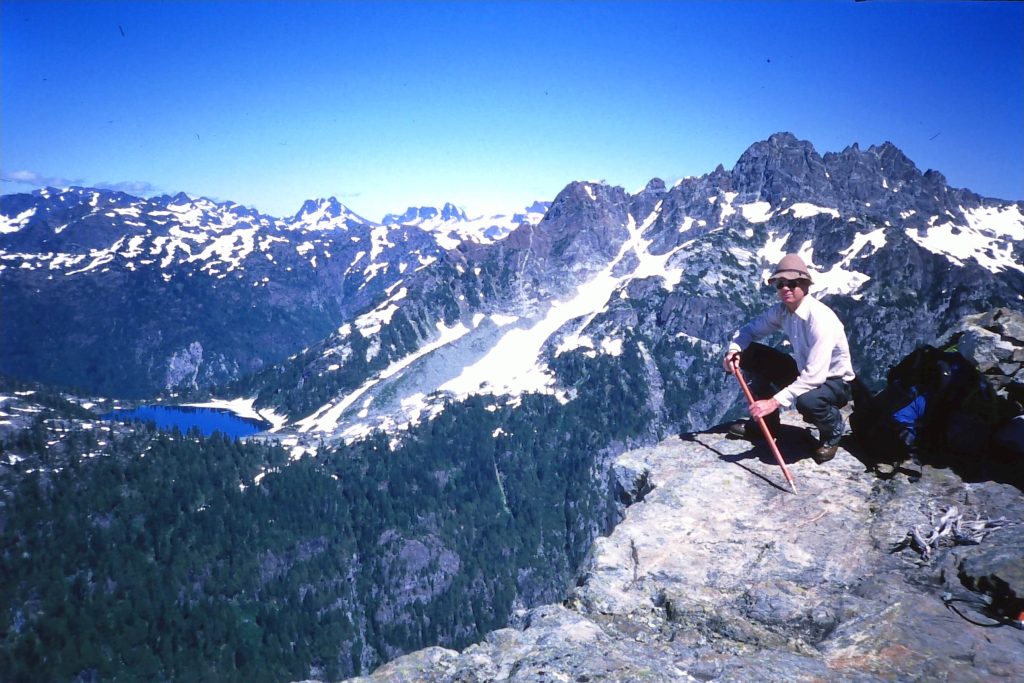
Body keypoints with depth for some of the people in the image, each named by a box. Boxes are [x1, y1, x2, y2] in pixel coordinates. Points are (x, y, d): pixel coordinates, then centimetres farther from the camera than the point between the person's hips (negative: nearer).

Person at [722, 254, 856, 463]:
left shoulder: (821, 319, -31)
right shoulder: (781, 310, -9)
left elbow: (814, 376, -37)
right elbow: (750, 329, 3)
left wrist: (775, 401, -41)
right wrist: (734, 350, -20)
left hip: (834, 381, -7)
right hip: (805, 373, 7)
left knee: (807, 400, -41)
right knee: (749, 353, -8)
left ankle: (833, 428, -3)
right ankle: (765, 421, 6)